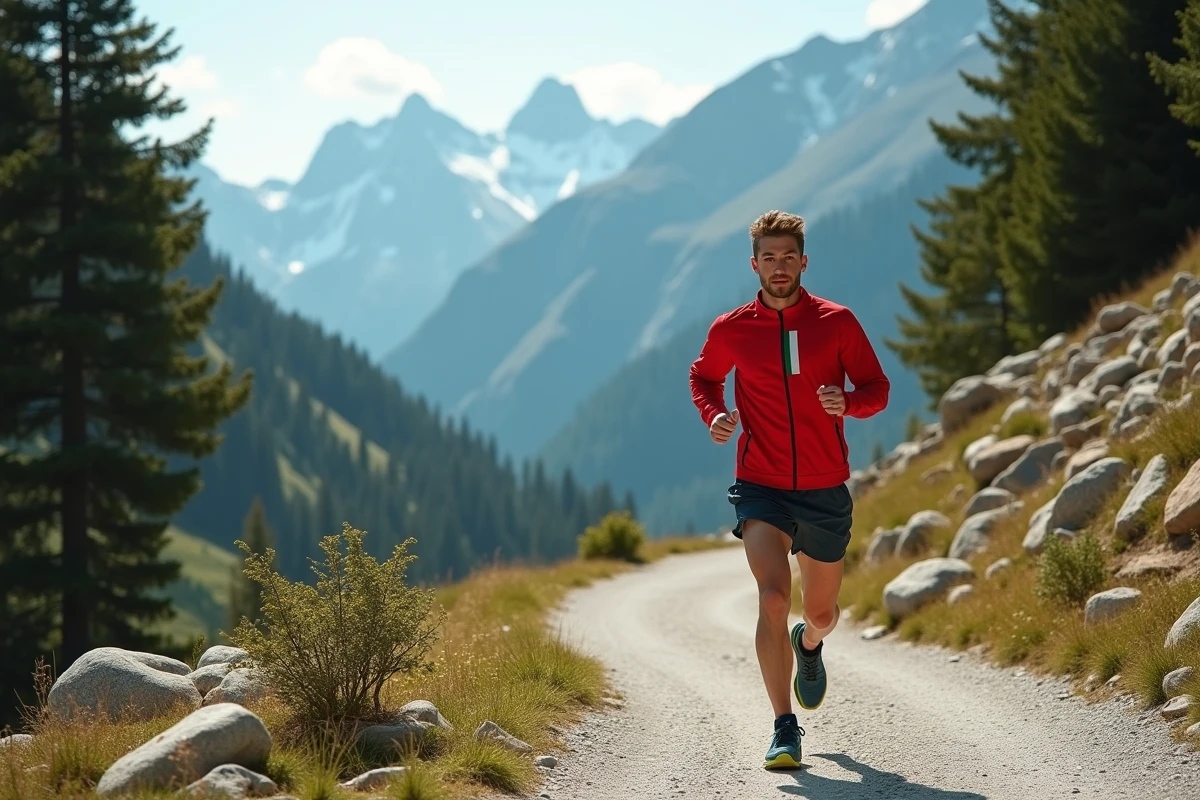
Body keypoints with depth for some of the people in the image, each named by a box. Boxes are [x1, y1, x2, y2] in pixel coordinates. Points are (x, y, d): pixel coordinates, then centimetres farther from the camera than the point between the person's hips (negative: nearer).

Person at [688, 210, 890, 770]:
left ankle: (809, 645, 55)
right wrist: (713, 415, -2)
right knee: (772, 598, -22)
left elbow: (877, 389, 5)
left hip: (825, 491, 1)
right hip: (760, 488, -1)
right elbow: (704, 377, 19)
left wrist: (847, 402, -18)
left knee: (821, 611, 15)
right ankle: (785, 729, -17)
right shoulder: (730, 330, 0)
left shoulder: (837, 323, -1)